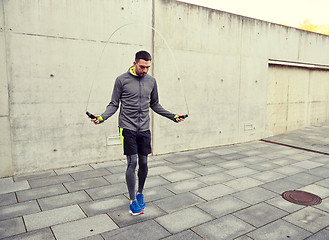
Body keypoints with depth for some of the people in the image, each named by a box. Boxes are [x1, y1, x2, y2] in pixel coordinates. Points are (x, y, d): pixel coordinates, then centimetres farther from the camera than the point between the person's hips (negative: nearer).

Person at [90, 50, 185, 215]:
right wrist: (102, 117, -16)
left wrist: (173, 116, 14)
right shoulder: (122, 80, -3)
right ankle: (132, 201, 9)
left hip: (144, 129, 4)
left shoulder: (151, 81, 8)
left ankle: (140, 193, 31)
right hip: (127, 128, -4)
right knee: (132, 163, -5)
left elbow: (155, 105, 17)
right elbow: (114, 104, 0)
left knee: (143, 163, 9)